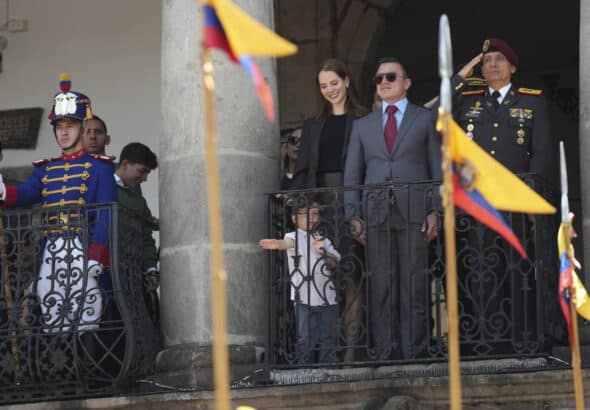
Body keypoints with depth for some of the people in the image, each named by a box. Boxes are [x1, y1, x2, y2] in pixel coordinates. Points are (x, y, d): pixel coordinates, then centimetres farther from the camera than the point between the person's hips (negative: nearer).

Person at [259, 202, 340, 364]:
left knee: (328, 342, 7)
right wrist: (278, 244, -49)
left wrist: (323, 252, -12)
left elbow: (335, 263, 9)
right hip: (305, 300, -5)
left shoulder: (324, 241, 18)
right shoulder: (295, 237, 1)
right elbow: (288, 242, -24)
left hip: (328, 299, 5)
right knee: (306, 341, -7)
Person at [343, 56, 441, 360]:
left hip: (413, 213, -2)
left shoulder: (425, 119, 13)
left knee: (414, 285, -5)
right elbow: (352, 174, 16)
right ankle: (384, 351, -1)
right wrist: (353, 215, 4)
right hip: (376, 214, 2)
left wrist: (435, 211, -3)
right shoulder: (363, 125, 19)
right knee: (381, 285, -2)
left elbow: (437, 169, 8)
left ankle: (414, 352, -3)